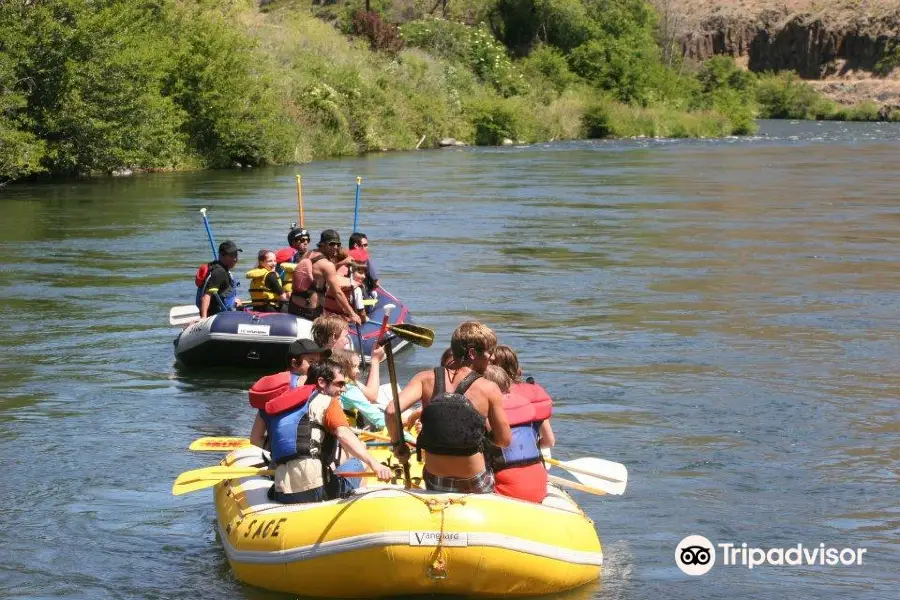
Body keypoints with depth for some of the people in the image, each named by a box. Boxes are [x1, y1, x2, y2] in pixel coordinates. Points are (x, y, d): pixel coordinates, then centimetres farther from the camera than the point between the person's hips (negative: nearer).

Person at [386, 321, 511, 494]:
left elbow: (391, 411, -19)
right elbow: (504, 441, -7)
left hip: (434, 482, 3)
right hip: (473, 484, -3)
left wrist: (398, 445, -2)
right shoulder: (489, 389, -12)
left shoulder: (426, 379, -7)